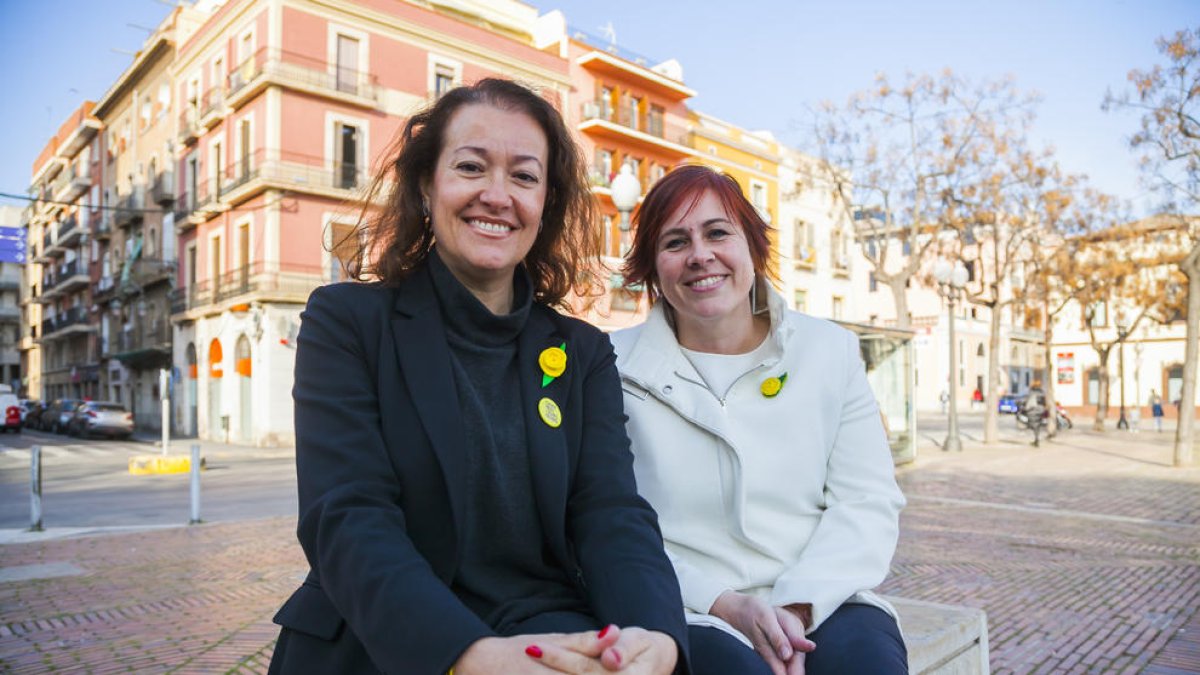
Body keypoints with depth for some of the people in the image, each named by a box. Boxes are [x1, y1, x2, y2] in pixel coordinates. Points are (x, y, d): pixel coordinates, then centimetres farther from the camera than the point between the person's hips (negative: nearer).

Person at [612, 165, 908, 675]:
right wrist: (725, 607, -14)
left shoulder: (830, 351, 9)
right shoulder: (617, 368, 1)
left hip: (820, 604, 3)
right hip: (689, 614, -2)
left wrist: (797, 606, -12)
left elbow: (868, 502, 3)